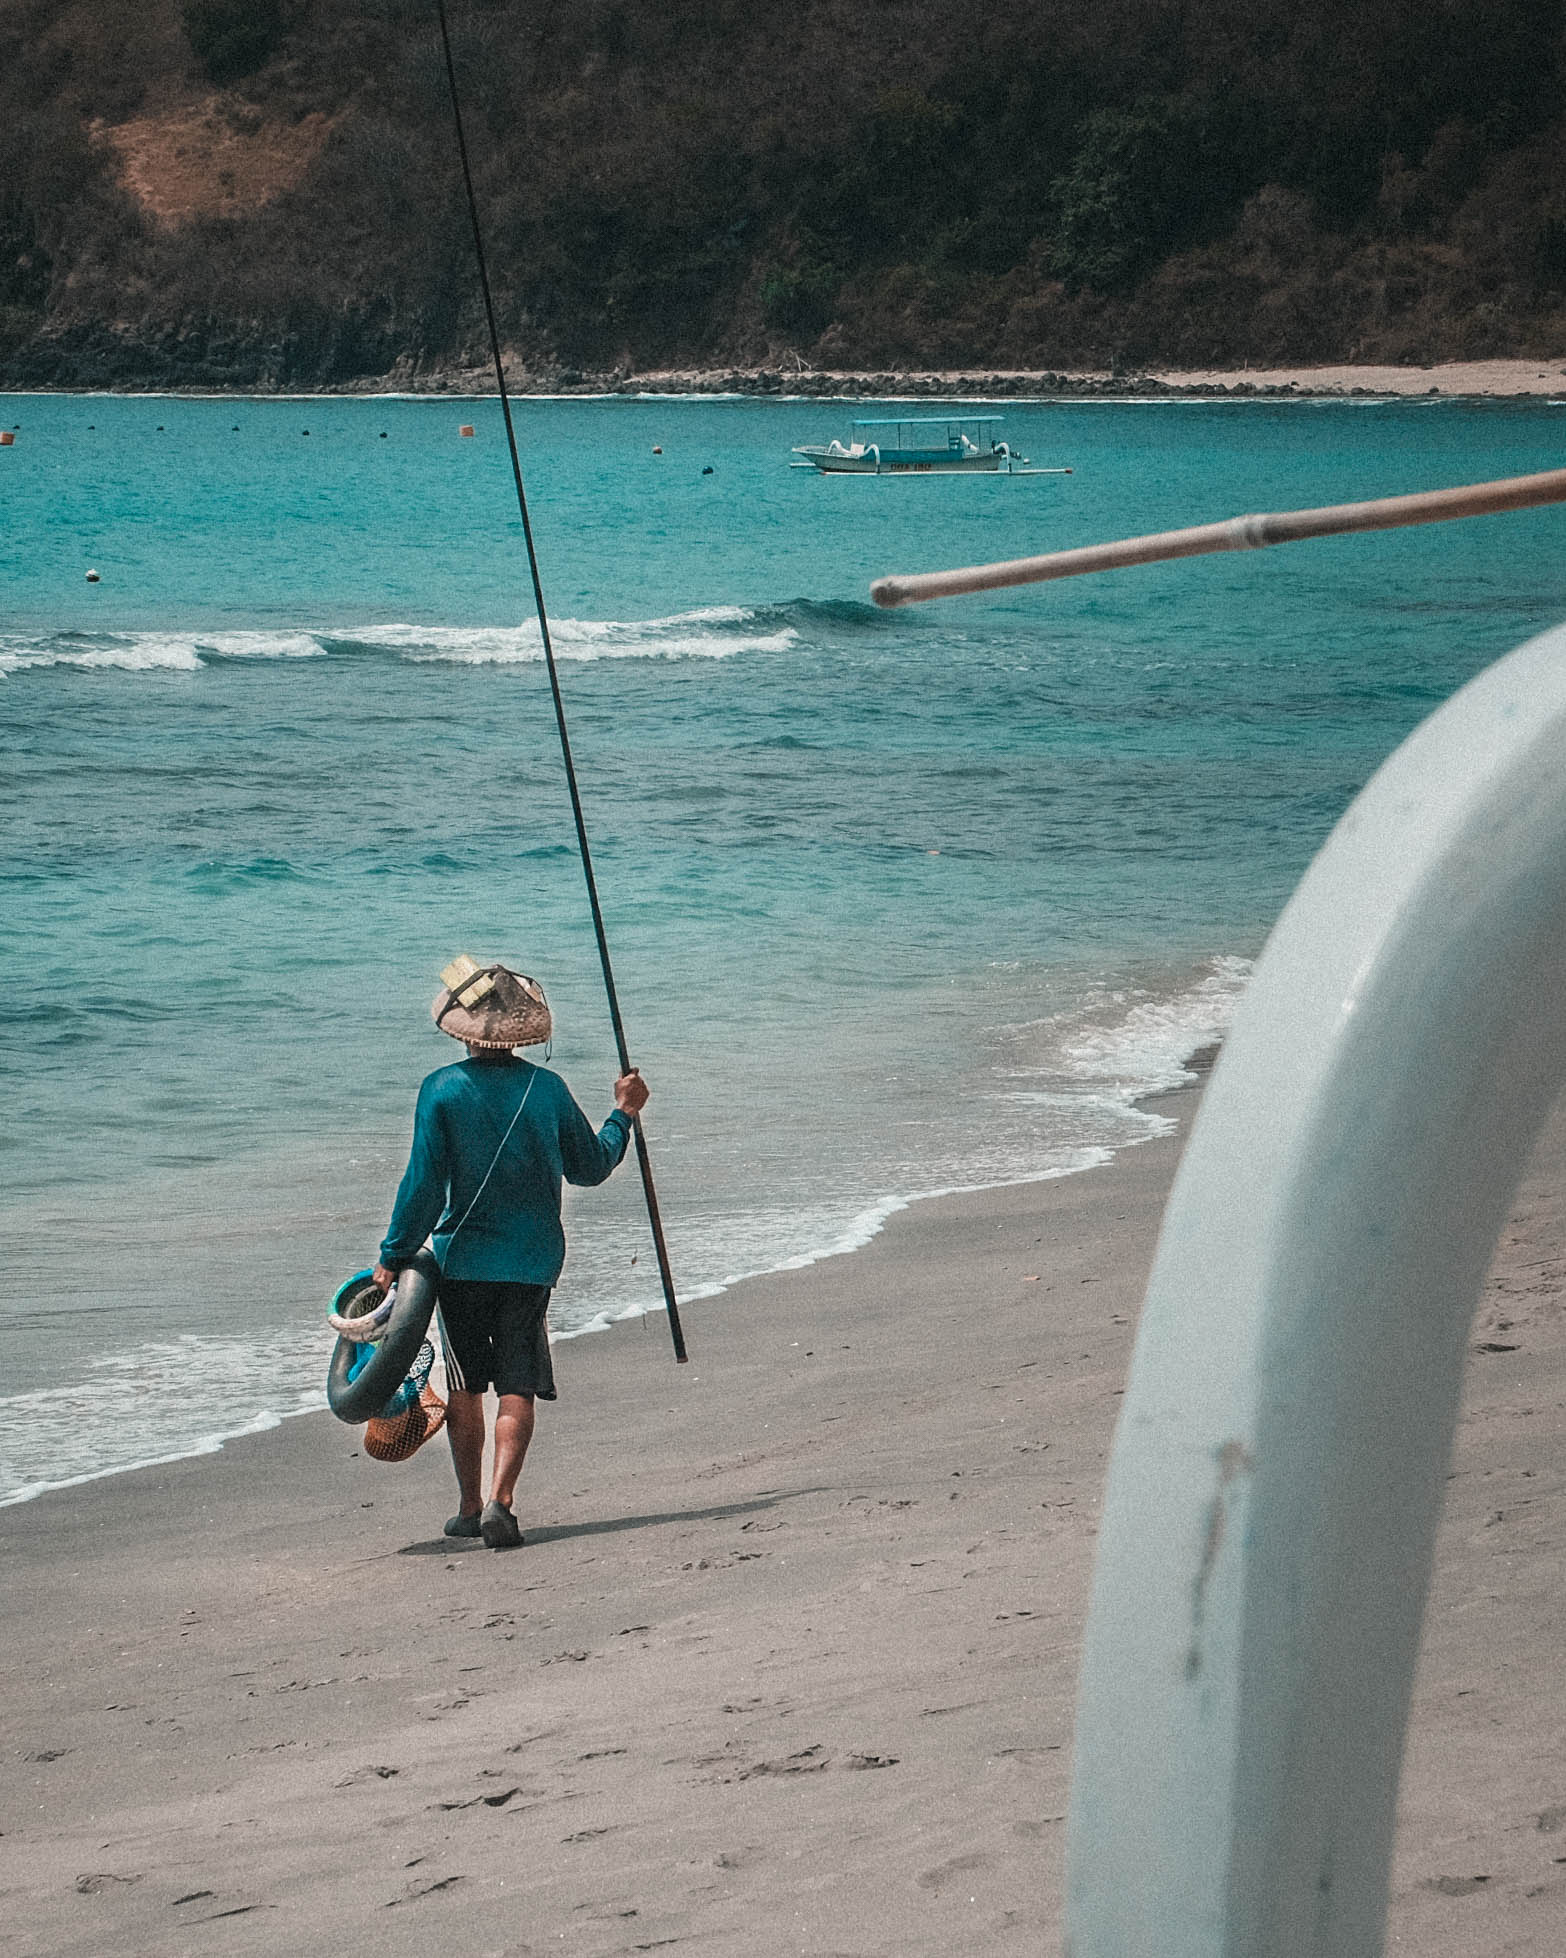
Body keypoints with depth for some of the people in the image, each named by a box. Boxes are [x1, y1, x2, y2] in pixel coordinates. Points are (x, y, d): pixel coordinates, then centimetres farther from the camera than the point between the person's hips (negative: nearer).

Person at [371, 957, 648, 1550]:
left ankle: (469, 1508, 18)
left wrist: (393, 1255, -2)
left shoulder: (442, 1089, -9)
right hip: (532, 1261, 1)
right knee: (517, 1389, 1)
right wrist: (623, 1115, 25)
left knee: (465, 1387, 13)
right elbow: (590, 1167, 10)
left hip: (462, 1259, -1)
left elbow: (424, 1184, -10)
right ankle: (499, 1500, -15)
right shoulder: (547, 1088, -2)